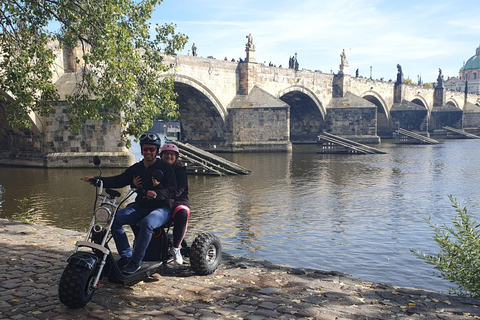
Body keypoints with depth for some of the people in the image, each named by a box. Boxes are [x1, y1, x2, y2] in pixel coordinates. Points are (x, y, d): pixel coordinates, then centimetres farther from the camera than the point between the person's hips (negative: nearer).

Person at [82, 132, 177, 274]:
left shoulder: (165, 168, -3)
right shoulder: (136, 168, 15)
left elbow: (172, 189, -13)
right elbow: (119, 180, 8)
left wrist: (157, 193, -34)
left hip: (161, 208, -6)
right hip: (140, 206, 6)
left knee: (147, 223, -37)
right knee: (114, 219, -15)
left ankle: (135, 262, -25)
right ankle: (126, 256, -9)